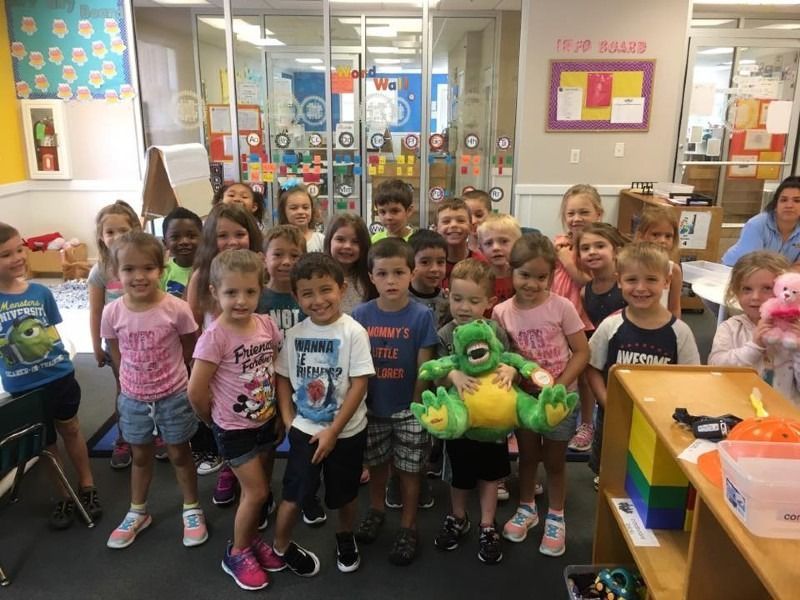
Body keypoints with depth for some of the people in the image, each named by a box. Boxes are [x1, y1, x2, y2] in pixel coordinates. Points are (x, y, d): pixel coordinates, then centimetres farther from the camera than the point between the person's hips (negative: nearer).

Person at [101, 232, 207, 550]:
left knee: (179, 454, 15)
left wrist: (168, 372, 1)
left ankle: (192, 509, 35)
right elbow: (116, 352, 3)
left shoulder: (177, 309, -21)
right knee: (140, 456, 22)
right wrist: (136, 378, 2)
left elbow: (190, 347, -5)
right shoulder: (112, 313, -13)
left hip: (173, 397, -2)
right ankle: (137, 512, 42)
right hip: (133, 398, 3)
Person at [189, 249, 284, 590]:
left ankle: (251, 539, 41)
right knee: (256, 492, 0)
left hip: (266, 422, 5)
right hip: (234, 429, -5)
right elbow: (196, 390, -20)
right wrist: (214, 420, -6)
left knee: (258, 490, 18)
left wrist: (280, 414, 5)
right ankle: (237, 553, 22)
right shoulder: (215, 336, -24)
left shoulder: (268, 325, -7)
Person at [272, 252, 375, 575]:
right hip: (305, 429, 2)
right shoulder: (295, 333, -3)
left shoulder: (353, 332, -15)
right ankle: (281, 546, 33)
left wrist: (333, 431, -15)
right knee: (294, 493, 7)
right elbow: (283, 378, 6)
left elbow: (359, 384, -16)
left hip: (346, 431, -2)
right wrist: (288, 420, -5)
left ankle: (345, 537, 44)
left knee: (345, 494, 15)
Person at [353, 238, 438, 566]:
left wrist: (415, 406, -8)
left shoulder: (421, 316, -15)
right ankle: (376, 510, 45)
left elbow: (424, 368, -10)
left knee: (409, 469, 11)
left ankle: (408, 527, 29)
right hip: (372, 407, 2)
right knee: (376, 464, 21)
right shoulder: (361, 314, -9)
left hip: (408, 409, -2)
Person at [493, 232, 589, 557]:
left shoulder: (562, 307, -16)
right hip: (524, 397, 2)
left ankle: (555, 518, 36)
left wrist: (558, 387, -19)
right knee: (527, 456, 20)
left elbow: (581, 352, -12)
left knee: (554, 461, 14)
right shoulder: (502, 312, -10)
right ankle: (526, 508, 43)